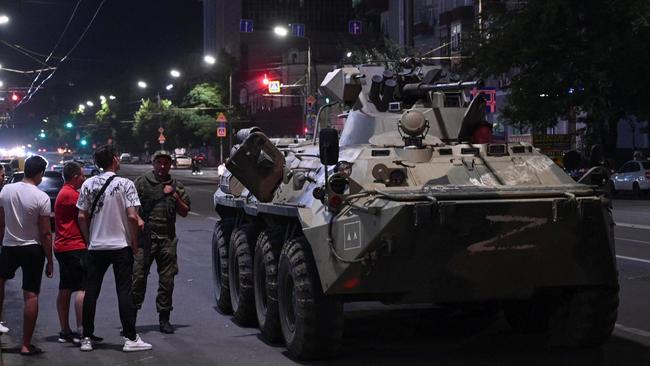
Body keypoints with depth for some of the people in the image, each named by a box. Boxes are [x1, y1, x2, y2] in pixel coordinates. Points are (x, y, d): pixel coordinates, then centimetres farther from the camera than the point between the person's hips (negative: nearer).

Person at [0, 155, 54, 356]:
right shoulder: (41, 198, -14)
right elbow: (45, 233, -11)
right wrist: (49, 260, -3)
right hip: (33, 249, -3)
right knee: (31, 296, 0)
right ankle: (26, 345, 2)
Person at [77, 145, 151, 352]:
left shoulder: (88, 185, 2)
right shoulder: (125, 184, -9)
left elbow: (82, 216, 2)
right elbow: (132, 217, -14)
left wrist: (89, 240, 14)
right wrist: (134, 243, -3)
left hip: (96, 247, 3)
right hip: (121, 246, -3)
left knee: (91, 292, 9)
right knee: (124, 291, 0)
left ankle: (87, 338, 12)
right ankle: (130, 338, 0)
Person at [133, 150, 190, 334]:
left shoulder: (176, 186, 15)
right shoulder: (142, 182, 5)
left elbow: (184, 212, 13)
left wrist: (175, 196, -1)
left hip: (167, 239, 3)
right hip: (144, 236, -3)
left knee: (167, 280, 5)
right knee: (138, 276, -7)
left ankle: (164, 318, 15)